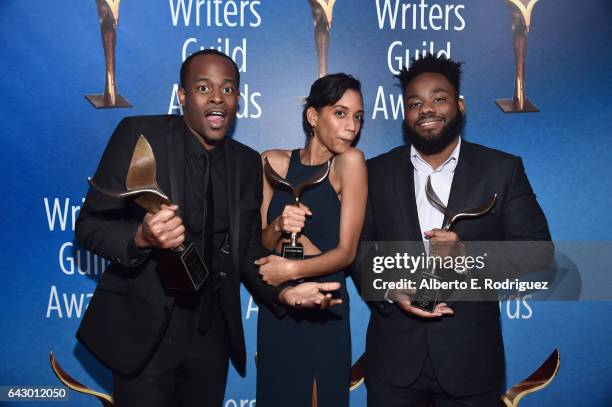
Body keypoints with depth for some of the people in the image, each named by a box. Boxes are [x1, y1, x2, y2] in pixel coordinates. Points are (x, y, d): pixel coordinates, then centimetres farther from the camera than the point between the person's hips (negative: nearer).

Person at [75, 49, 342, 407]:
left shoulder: (248, 163, 5)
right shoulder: (140, 135, -9)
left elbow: (247, 248, 8)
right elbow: (89, 225, -9)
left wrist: (282, 291, -10)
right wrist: (141, 237, -29)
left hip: (212, 332, 4)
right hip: (145, 328, -4)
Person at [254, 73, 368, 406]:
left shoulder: (350, 161, -10)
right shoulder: (274, 162, -2)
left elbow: (347, 251, -11)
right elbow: (258, 242, -1)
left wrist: (292, 270, -20)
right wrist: (278, 228, -20)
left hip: (324, 309, -3)